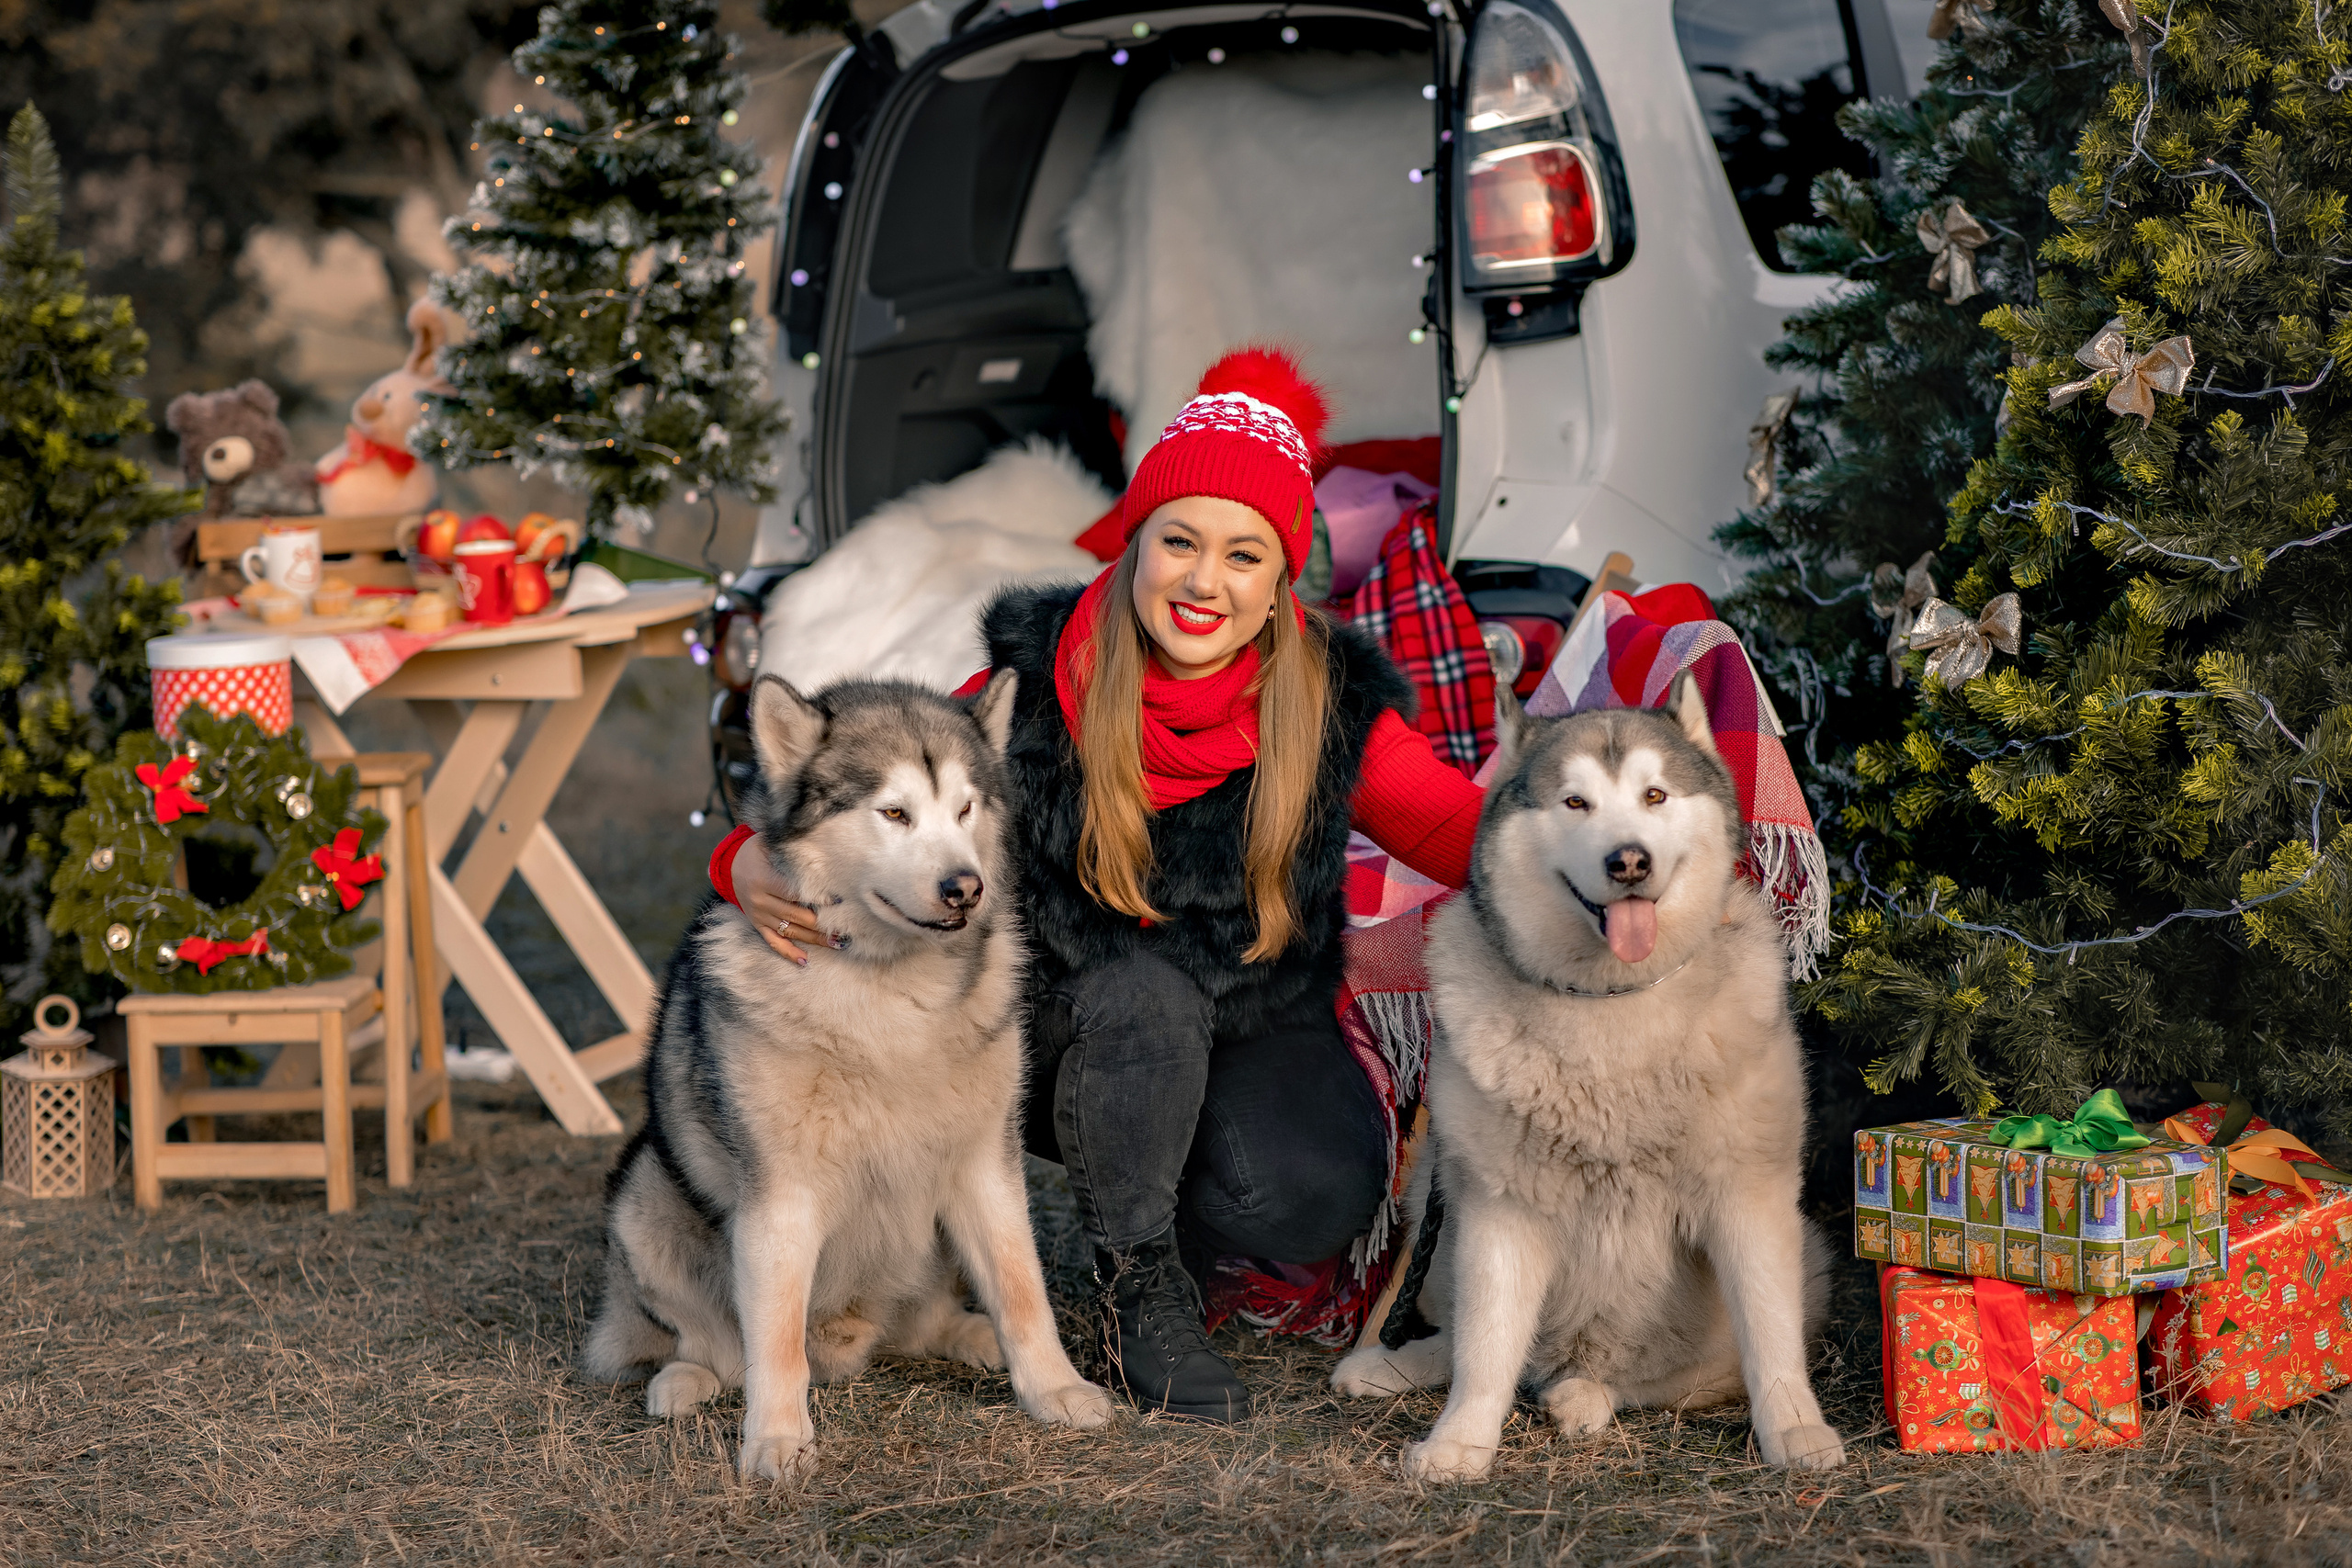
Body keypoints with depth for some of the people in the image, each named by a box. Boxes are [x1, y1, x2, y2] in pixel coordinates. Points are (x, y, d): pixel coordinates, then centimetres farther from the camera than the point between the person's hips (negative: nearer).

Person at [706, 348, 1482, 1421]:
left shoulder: (1332, 703, -9)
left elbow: (1464, 832, -13)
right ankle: (1140, 1292, -12)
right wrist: (759, 861, -31)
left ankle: (1172, 1228, 9)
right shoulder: (1039, 679, -11)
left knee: (1318, 1193, -29)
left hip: (1259, 1028, 1)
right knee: (1140, 993, -35)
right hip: (1075, 1041, -1)